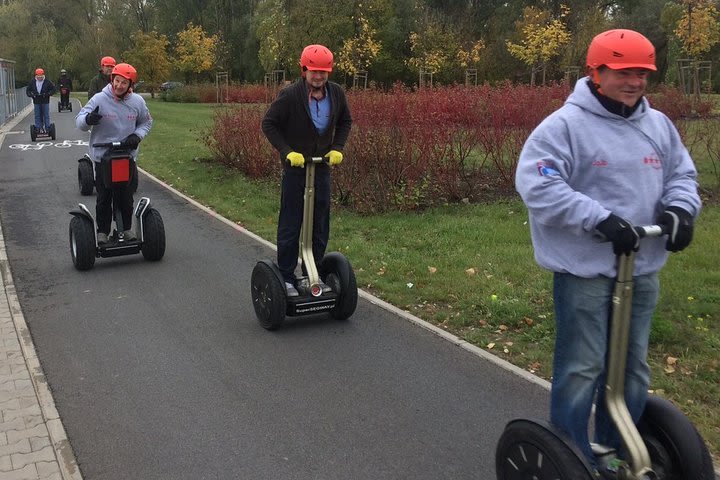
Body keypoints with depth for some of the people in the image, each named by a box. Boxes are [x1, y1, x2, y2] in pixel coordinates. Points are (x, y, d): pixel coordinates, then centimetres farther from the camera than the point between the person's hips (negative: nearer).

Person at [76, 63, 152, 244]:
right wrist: (88, 119, -36)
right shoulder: (99, 99, -11)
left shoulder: (137, 101, -2)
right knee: (104, 198, 6)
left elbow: (146, 122, 14)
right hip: (102, 157, -2)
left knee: (126, 197, 11)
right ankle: (102, 231, 19)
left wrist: (137, 135, -6)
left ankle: (126, 228, 27)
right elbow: (79, 121, -11)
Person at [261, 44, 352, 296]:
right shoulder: (290, 95, -15)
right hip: (295, 167, -4)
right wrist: (287, 152, -17)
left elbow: (345, 121, 14)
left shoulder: (336, 93, -2)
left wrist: (337, 148, 0)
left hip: (322, 167, 5)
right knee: (290, 225, 1)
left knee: (320, 226, 10)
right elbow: (268, 123, -8)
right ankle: (286, 277, 11)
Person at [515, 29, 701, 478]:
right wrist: (599, 218, -26)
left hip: (642, 269, 7)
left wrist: (680, 208, -7)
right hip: (585, 271, -7)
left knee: (633, 367, 17)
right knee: (583, 369, 2)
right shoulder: (564, 125, -11)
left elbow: (682, 174, 16)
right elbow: (536, 185, -21)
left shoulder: (659, 125, 9)